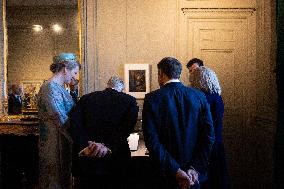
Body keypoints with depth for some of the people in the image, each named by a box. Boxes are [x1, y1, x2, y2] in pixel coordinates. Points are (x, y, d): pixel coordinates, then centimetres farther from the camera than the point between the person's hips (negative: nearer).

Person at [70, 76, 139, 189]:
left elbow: (75, 124, -9)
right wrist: (108, 146, -20)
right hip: (115, 162, -1)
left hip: (86, 161, 2)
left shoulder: (86, 99, 6)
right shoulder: (129, 100, 1)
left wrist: (85, 146, -19)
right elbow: (127, 126, -15)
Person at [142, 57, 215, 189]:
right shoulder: (199, 96, -5)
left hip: (165, 177, -2)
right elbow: (209, 135, -8)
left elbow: (152, 140, -18)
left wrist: (175, 171, -16)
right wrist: (195, 169, -8)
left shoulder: (152, 99, -12)